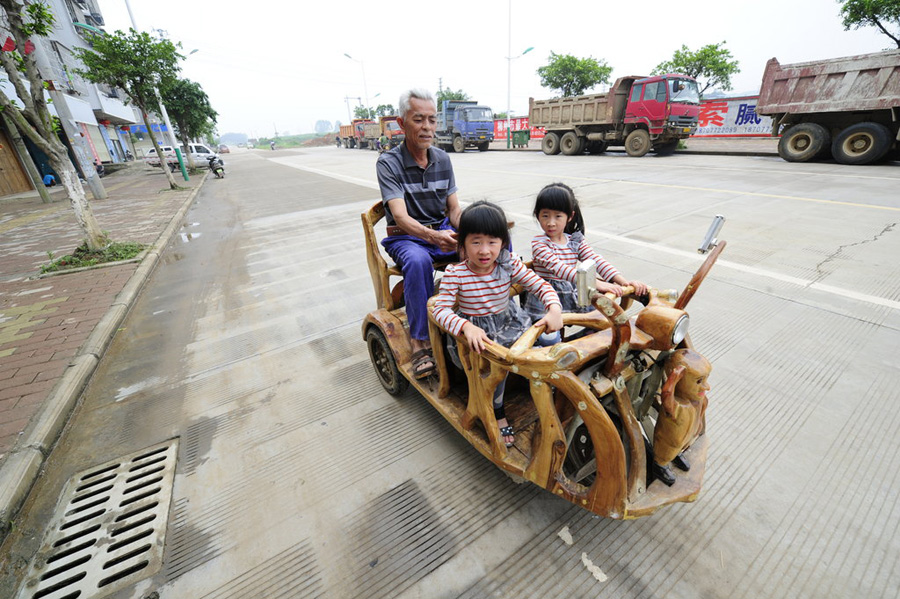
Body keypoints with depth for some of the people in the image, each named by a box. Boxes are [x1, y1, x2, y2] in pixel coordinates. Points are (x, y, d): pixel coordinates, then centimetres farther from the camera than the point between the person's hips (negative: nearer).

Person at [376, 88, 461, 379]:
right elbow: (401, 217, -21)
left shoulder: (443, 159, 7)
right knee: (418, 261, -40)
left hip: (443, 231, 5)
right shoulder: (388, 163, -9)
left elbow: (454, 209, 5)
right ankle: (420, 342, -28)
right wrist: (433, 236, -41)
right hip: (406, 237, -4)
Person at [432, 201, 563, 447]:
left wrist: (554, 309, -26)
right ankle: (497, 413, 2)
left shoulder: (509, 264, -8)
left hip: (508, 323, 4)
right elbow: (441, 309, -22)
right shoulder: (455, 273, -16)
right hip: (474, 331, -3)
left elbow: (541, 285, -6)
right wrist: (466, 327, -41)